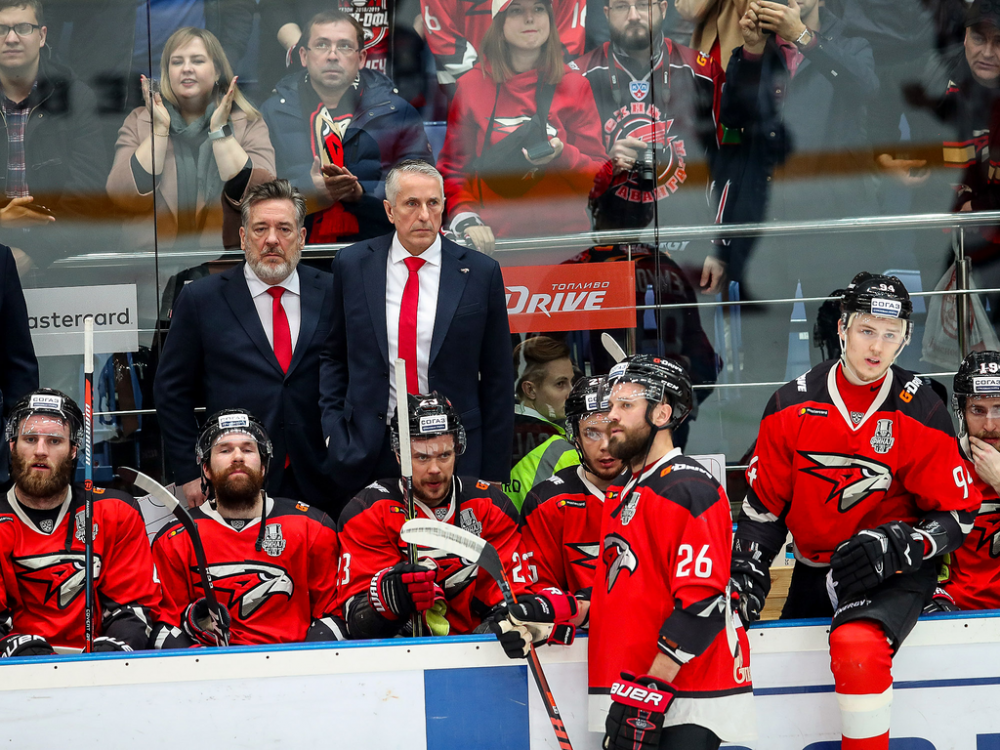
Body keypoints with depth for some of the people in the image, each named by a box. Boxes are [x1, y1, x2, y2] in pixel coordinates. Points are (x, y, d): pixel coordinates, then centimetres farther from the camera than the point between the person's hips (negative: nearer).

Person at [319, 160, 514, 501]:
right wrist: (334, 429, 2)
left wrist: (494, 472, 1)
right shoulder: (352, 265, 4)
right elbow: (333, 355, 15)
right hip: (369, 453, 1)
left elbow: (497, 379, 3)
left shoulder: (481, 273, 0)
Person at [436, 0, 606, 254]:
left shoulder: (574, 86, 9)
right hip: (493, 241, 0)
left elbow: (600, 176, 8)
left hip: (565, 235, 0)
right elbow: (452, 168, 9)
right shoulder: (471, 85, 8)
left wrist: (561, 156, -12)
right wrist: (466, 221, -8)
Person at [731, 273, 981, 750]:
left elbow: (957, 515, -5)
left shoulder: (922, 414, -9)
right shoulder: (792, 406, -2)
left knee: (857, 647, -33)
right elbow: (763, 504, 7)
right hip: (814, 574, 5)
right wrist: (744, 578, -1)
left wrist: (898, 546, -21)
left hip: (893, 572, -5)